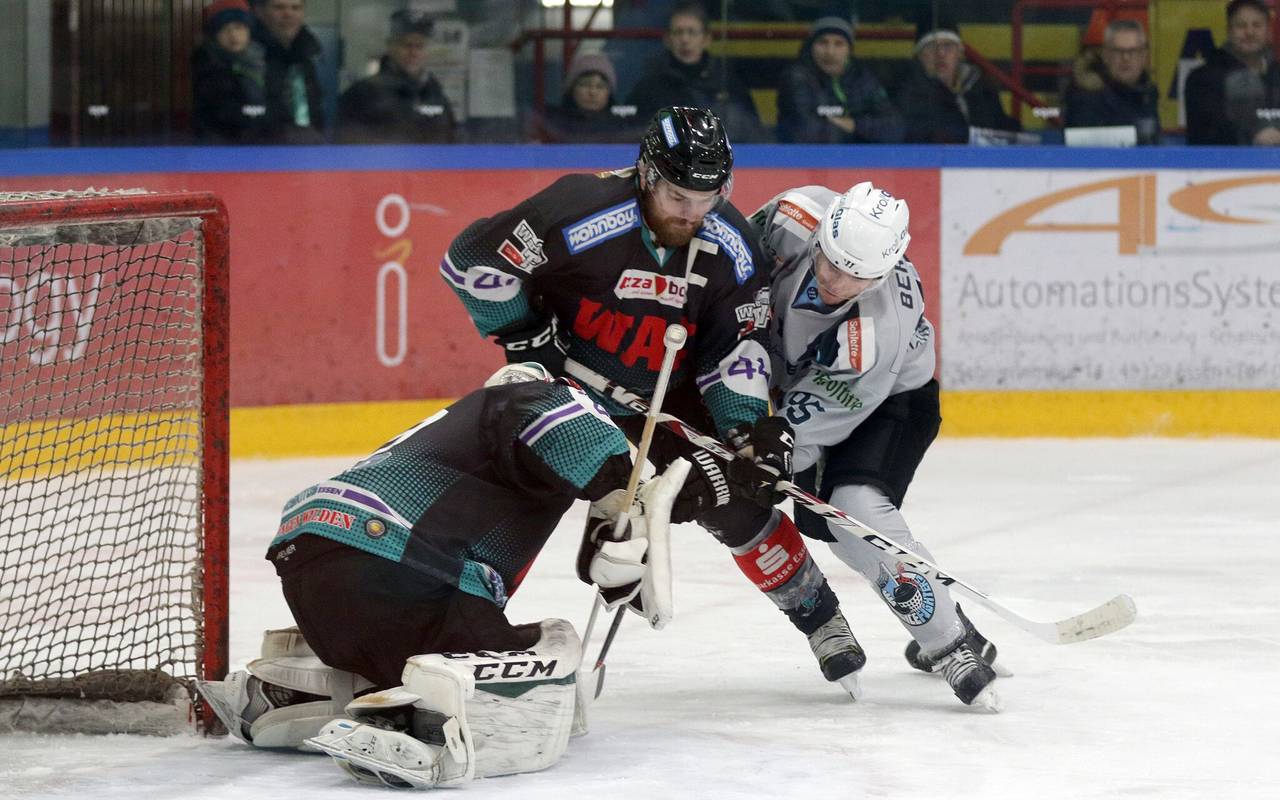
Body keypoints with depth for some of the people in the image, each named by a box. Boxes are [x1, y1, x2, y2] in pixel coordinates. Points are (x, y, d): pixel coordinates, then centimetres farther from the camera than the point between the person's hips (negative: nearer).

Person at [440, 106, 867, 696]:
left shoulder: (730, 248, -14)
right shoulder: (584, 215, -30)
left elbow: (736, 342, -3)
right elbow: (471, 258, -25)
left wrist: (749, 425, -17)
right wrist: (528, 337, -20)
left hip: (665, 398, 3)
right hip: (563, 386, -3)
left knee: (734, 495, -3)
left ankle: (821, 620, 14)